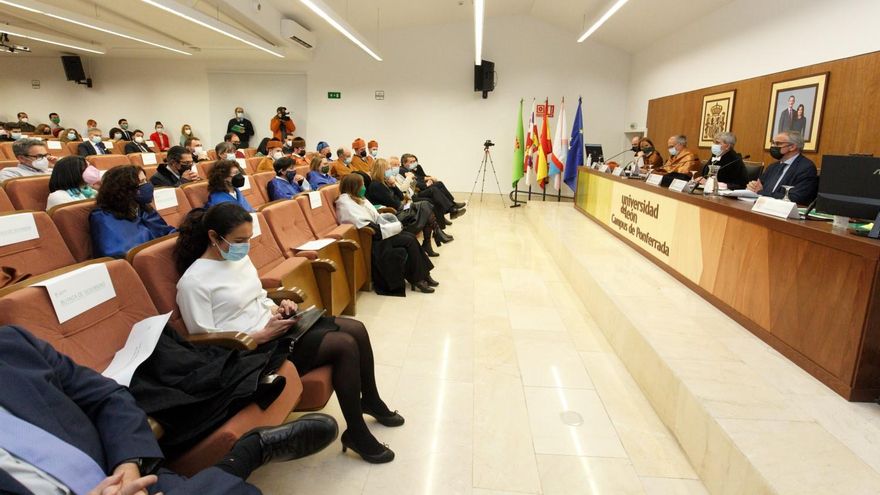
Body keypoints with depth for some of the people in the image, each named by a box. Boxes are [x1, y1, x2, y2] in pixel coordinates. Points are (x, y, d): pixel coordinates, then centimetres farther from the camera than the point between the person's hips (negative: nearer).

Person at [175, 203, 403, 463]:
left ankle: (371, 400, 21)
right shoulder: (193, 282, -17)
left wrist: (278, 308, -3)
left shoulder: (240, 257, 7)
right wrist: (263, 335, -21)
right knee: (344, 344, -21)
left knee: (356, 329, -3)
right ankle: (356, 434, -5)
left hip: (273, 326, 8)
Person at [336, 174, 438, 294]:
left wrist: (393, 225, -6)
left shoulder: (357, 198, 11)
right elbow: (368, 228, -22)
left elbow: (375, 217, 12)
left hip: (375, 234, 9)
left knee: (411, 237, -8)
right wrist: (395, 226, -16)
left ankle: (424, 274, -4)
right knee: (409, 241, -16)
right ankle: (417, 280, -6)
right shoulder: (346, 204, -17)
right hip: (371, 240, -9)